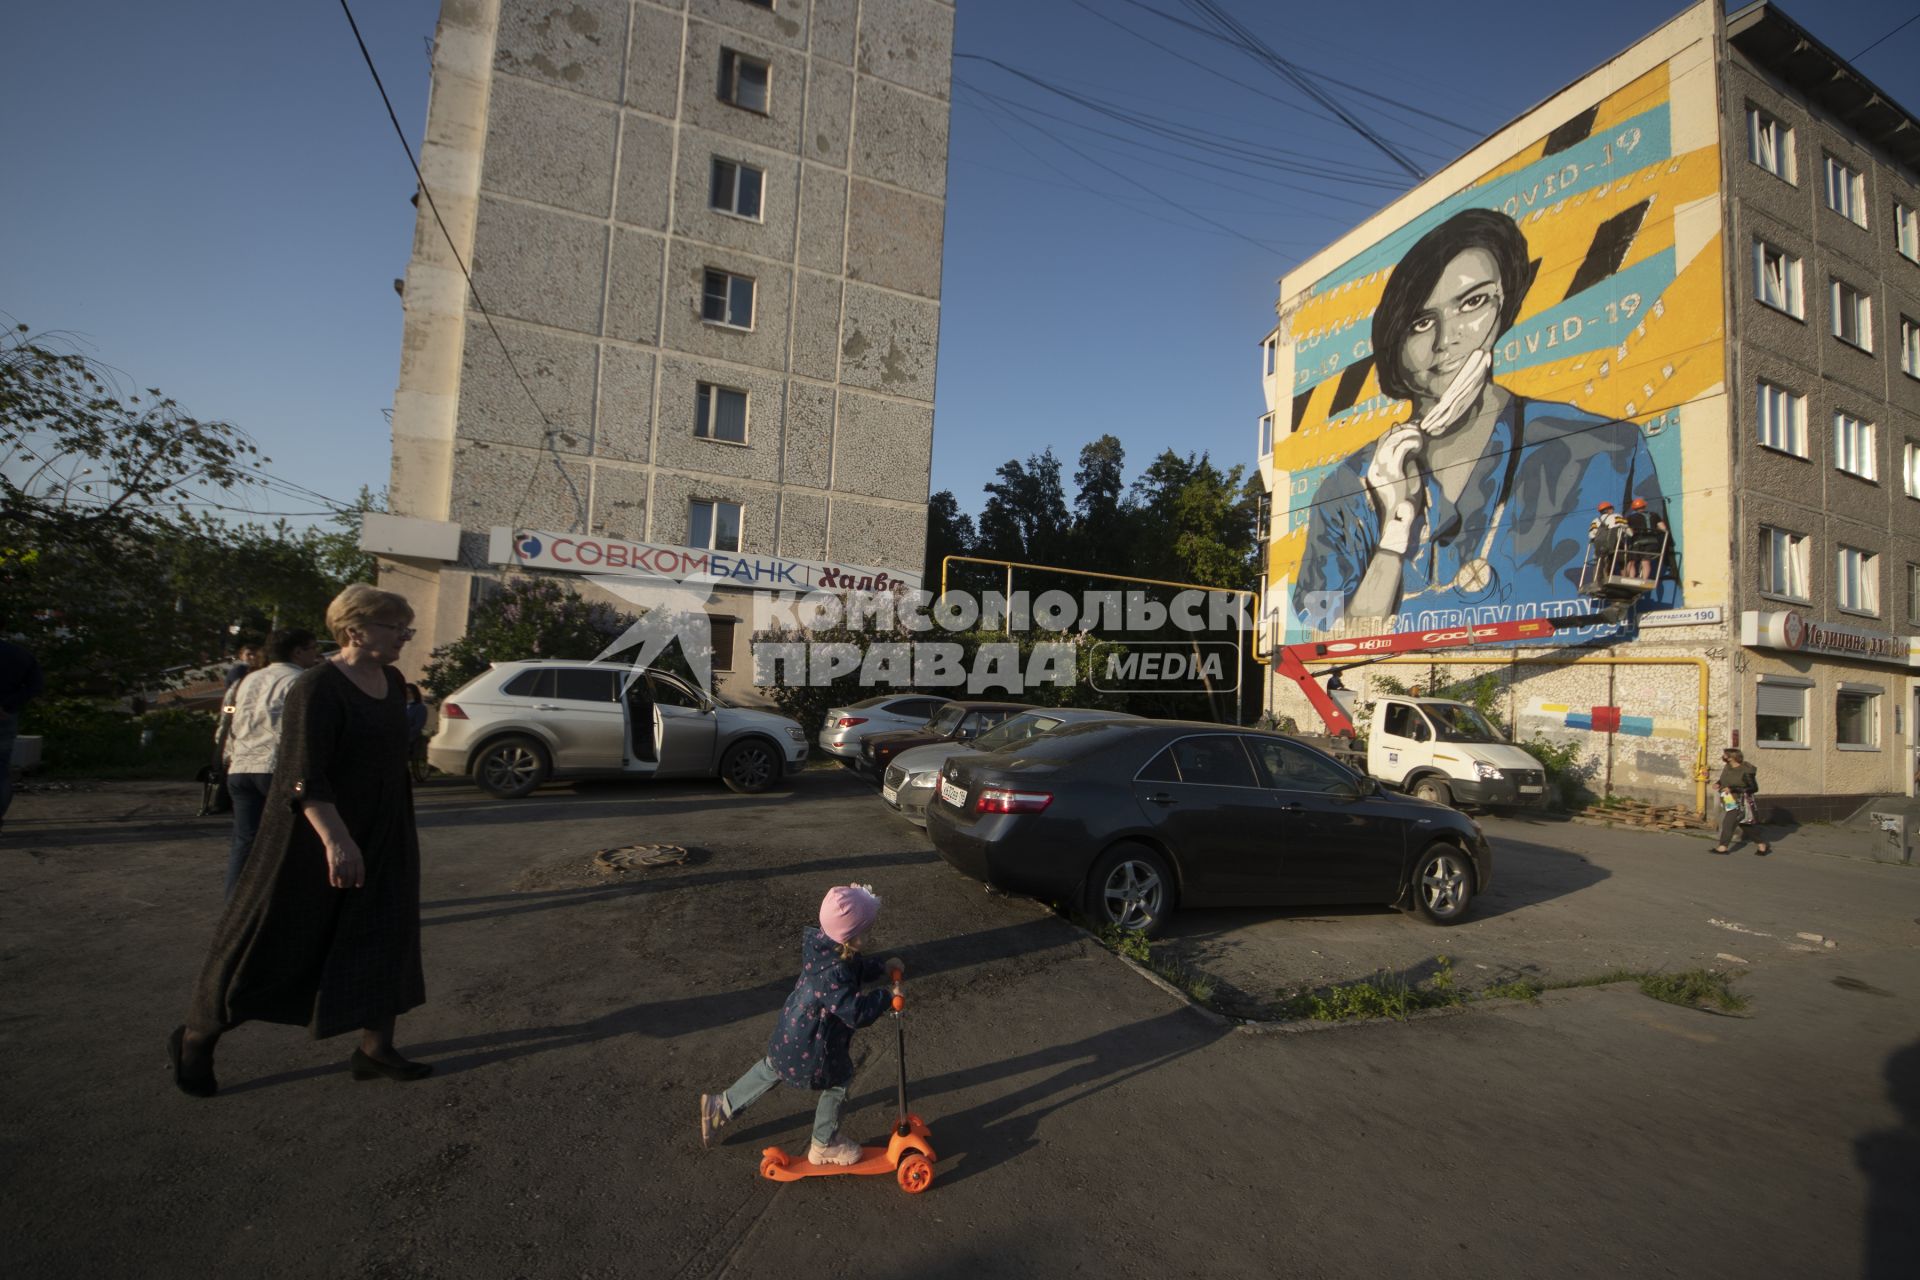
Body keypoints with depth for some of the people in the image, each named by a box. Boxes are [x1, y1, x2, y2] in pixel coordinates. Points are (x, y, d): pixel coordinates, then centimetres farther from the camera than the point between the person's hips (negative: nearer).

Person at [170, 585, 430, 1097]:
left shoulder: (391, 681, 5)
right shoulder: (317, 688, -19)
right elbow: (303, 775, -28)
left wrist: (402, 826, 23)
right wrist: (335, 839, -38)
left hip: (382, 838, 7)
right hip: (316, 838, -7)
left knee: (385, 937, 8)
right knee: (273, 941, 8)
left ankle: (375, 1048, 19)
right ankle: (196, 1039, 32)